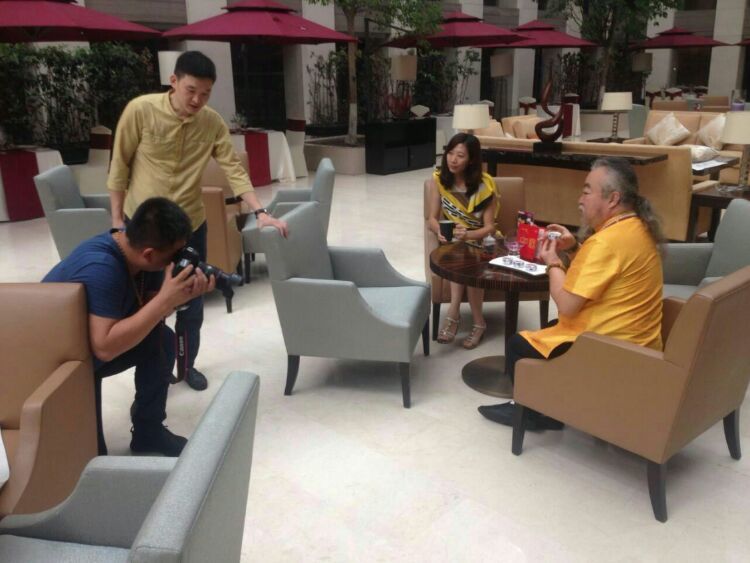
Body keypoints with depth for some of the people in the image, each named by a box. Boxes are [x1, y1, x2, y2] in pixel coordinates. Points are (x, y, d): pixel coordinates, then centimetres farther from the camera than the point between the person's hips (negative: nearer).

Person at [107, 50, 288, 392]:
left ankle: (187, 364, 29)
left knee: (192, 301, 10)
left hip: (190, 224, 2)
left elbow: (234, 170, -8)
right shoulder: (140, 111, -14)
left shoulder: (213, 124, -7)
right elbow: (120, 166, -7)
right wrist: (117, 219, -6)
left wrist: (260, 212, -20)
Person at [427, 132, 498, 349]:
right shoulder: (438, 180, -4)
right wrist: (440, 231, -28)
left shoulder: (484, 184, -10)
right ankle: (478, 322, -28)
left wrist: (467, 235, -31)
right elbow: (432, 219, -4)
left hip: (480, 241, -1)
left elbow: (489, 227, -11)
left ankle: (453, 314, -22)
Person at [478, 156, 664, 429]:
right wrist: (575, 249, 5)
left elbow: (567, 305, -24)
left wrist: (553, 263, -8)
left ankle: (540, 414, 22)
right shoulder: (636, 228, 6)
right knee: (552, 327, 28)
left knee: (518, 346, 3)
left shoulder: (608, 240, -26)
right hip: (636, 344, 10)